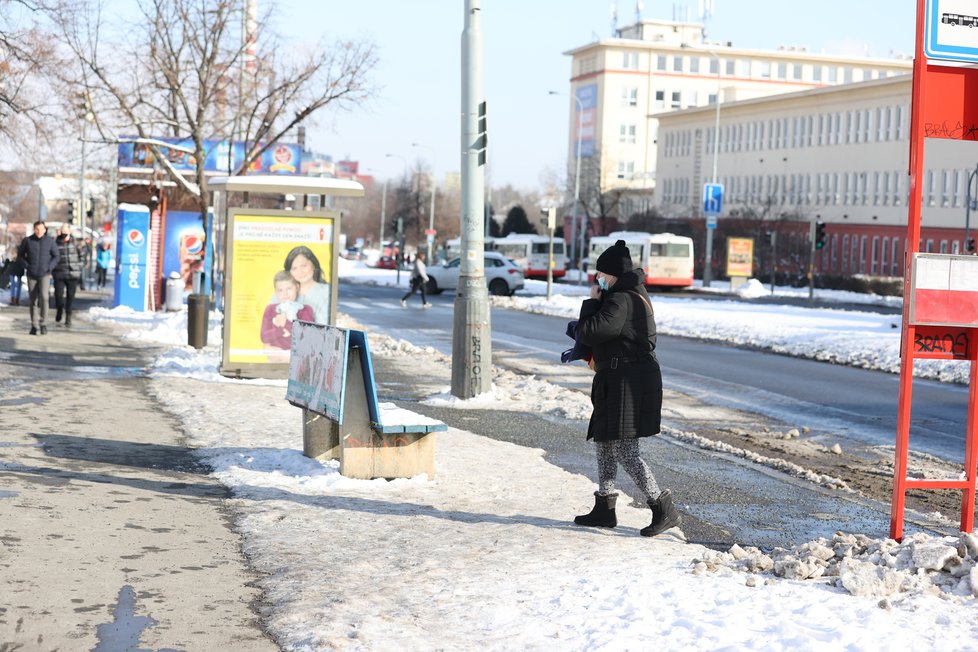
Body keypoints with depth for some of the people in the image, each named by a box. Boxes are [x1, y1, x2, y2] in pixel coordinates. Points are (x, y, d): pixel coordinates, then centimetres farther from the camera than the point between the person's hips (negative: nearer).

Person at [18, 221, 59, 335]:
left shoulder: (50, 241, -7)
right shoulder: (27, 241, -5)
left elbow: (56, 256, 4)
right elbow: (20, 254, 9)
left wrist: (49, 268, -7)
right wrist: (26, 266, -2)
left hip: (45, 275, -2)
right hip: (31, 275, 2)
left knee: (43, 297, -19)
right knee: (33, 300, 5)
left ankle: (43, 323, -8)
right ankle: (34, 325, 16)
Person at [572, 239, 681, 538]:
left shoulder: (620, 301, -18)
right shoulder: (636, 295, 16)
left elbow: (587, 334, -20)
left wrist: (591, 301, -7)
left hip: (627, 382, -11)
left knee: (624, 451, -9)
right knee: (604, 443, 18)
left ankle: (664, 510, -8)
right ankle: (604, 508, 25)